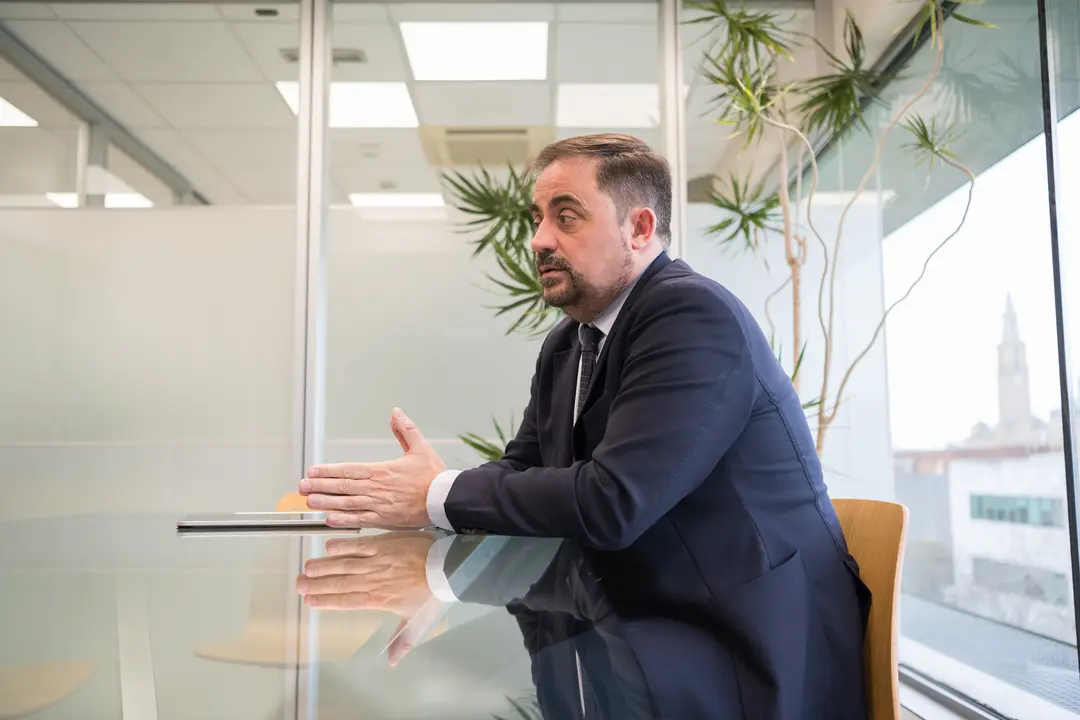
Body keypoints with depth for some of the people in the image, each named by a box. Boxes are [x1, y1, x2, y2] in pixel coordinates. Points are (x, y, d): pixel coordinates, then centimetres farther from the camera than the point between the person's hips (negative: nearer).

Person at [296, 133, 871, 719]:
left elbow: (611, 503, -27)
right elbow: (522, 469, 6)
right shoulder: (567, 345, 9)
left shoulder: (696, 317, -19)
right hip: (659, 624, 7)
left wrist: (437, 497, -19)